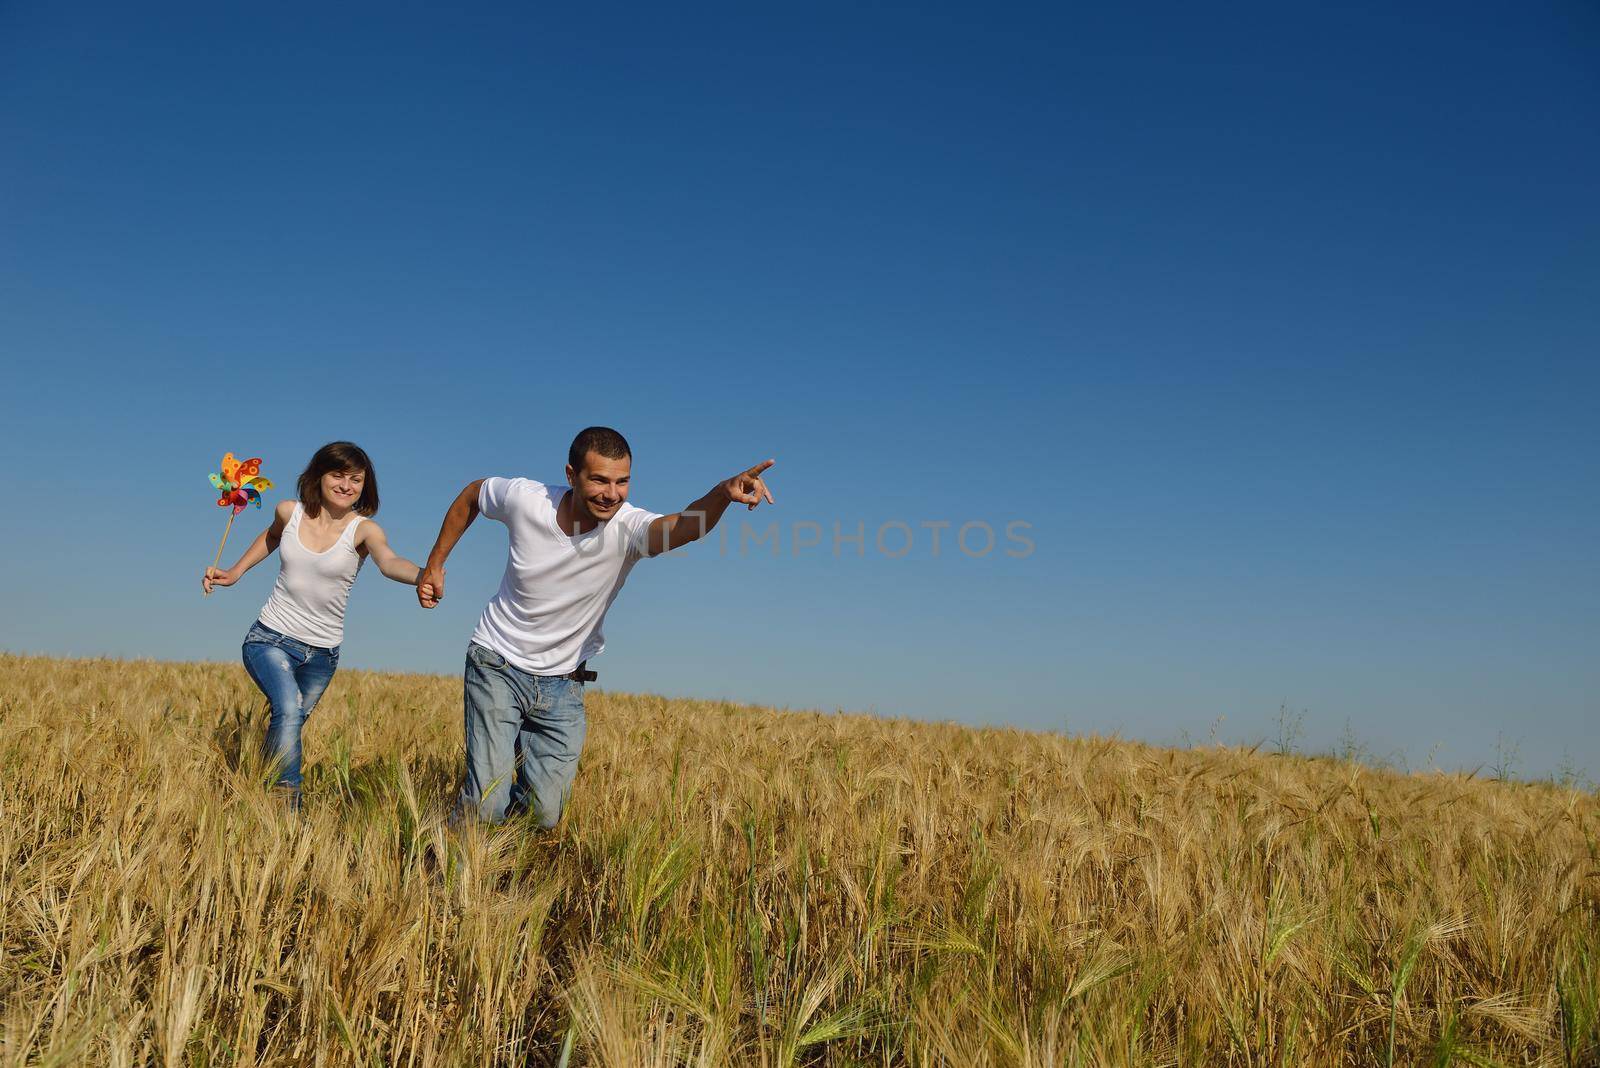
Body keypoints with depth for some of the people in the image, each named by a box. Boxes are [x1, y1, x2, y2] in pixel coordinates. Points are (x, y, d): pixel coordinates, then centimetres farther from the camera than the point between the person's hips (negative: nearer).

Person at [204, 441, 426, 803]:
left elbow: (389, 562, -35)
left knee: (291, 725, 13)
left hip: (322, 652, 1)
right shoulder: (289, 512, -3)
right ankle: (286, 805, -22)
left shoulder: (363, 529, -12)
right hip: (271, 638, -1)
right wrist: (234, 573, 17)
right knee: (288, 711, -26)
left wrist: (422, 575, -56)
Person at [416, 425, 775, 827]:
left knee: (545, 813, 4)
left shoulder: (628, 527, -24)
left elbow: (684, 526, -47)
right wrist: (434, 565, 9)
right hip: (497, 666, -1)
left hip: (562, 683, 1)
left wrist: (722, 493, -68)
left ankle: (518, 747, 33)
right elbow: (471, 494, 5)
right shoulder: (524, 498, -18)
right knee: (487, 805, -10)